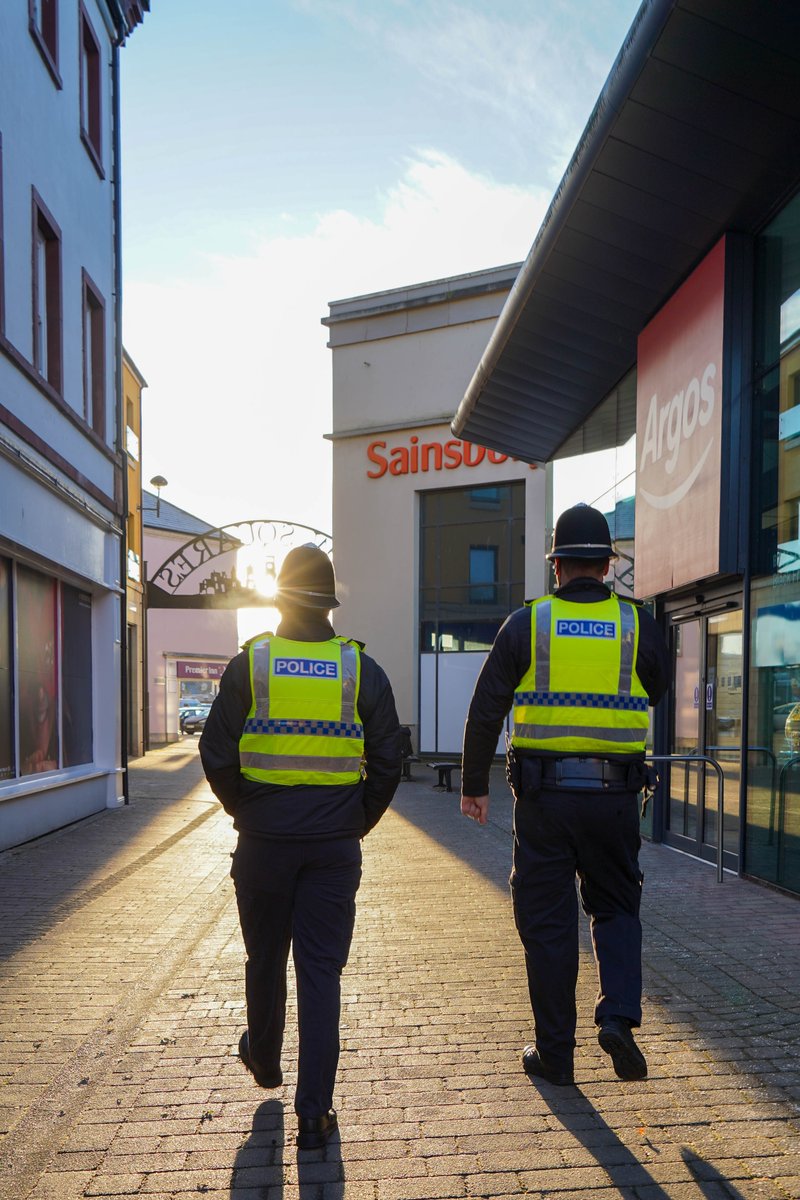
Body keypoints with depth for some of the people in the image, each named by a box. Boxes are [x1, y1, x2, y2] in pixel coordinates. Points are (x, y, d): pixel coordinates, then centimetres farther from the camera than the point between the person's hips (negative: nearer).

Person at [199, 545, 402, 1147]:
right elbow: (387, 764, 0)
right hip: (335, 846, 0)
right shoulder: (362, 668, -2)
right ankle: (315, 1110, 6)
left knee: (266, 959, 19)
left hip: (264, 841, 0)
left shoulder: (249, 663, -5)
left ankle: (264, 1059, 43)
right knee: (321, 969, 6)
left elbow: (217, 754, -4)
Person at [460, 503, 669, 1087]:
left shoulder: (526, 622, -3)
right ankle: (620, 1013, 1)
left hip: (544, 796, -1)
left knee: (547, 923, 9)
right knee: (617, 907, 20)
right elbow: (656, 691, 18)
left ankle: (554, 1053, 18)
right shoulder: (638, 624, -1)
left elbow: (486, 710, -3)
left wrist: (475, 785, 6)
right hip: (615, 796, 1)